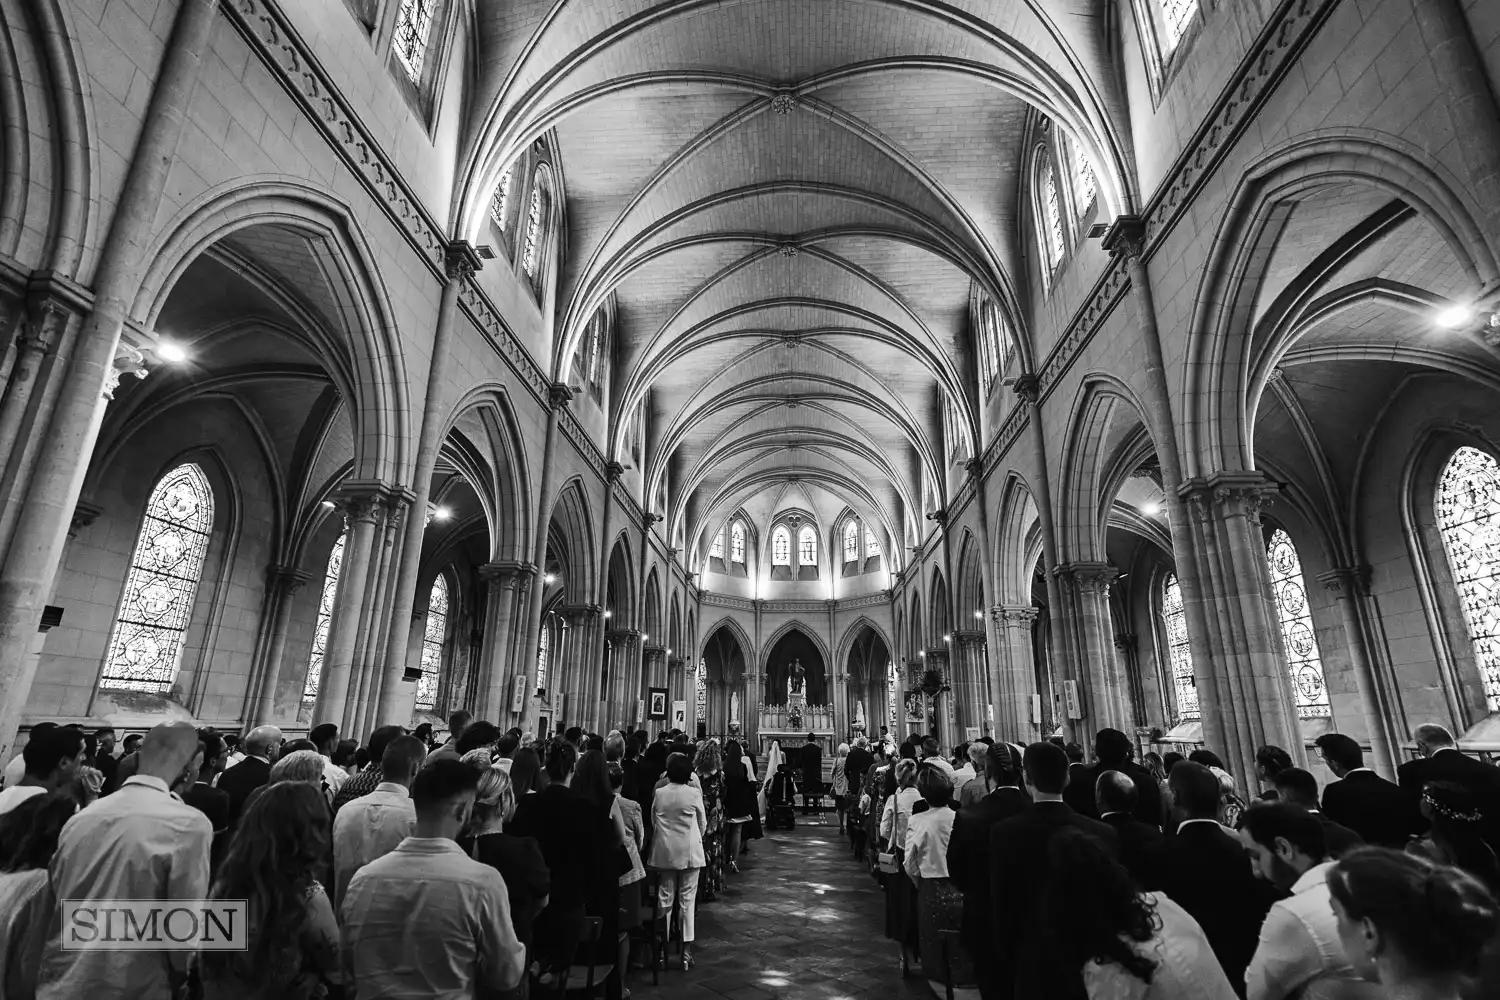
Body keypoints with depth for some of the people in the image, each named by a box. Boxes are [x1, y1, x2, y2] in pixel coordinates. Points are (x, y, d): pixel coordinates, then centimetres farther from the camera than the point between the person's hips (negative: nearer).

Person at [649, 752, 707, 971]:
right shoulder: (694, 793, -10)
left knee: (665, 898, 12)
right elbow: (703, 823, 1)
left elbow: (653, 821, 4)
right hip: (690, 851, -2)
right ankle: (686, 952, 7)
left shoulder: (659, 793, -4)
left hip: (665, 851, 2)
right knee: (687, 900, 5)